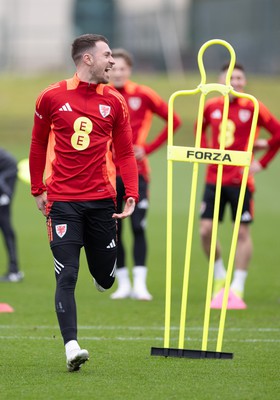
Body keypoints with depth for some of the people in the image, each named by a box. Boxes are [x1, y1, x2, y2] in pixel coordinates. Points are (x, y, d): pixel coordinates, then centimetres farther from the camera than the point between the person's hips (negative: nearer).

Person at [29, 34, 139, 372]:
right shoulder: (51, 97, 1)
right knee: (67, 277, -10)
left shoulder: (114, 102, 7)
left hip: (101, 200, 2)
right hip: (63, 201, -2)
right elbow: (38, 144, 14)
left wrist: (131, 195, -5)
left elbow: (125, 153, 8)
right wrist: (37, 189, 14)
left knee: (105, 278, 7)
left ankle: (101, 271, 43)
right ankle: (71, 346, -13)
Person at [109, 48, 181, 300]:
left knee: (138, 228, -7)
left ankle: (140, 284, -6)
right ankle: (123, 283, 10)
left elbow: (174, 121, 3)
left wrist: (150, 147, -4)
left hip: (136, 172, -2)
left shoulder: (143, 95, -2)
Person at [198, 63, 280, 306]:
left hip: (240, 180, -3)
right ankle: (219, 277, 18)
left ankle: (238, 287, 6)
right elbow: (200, 128, 26)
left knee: (242, 232, -1)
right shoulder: (211, 107, 6)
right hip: (214, 178, 3)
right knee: (206, 230, -2)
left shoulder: (252, 108, -6)